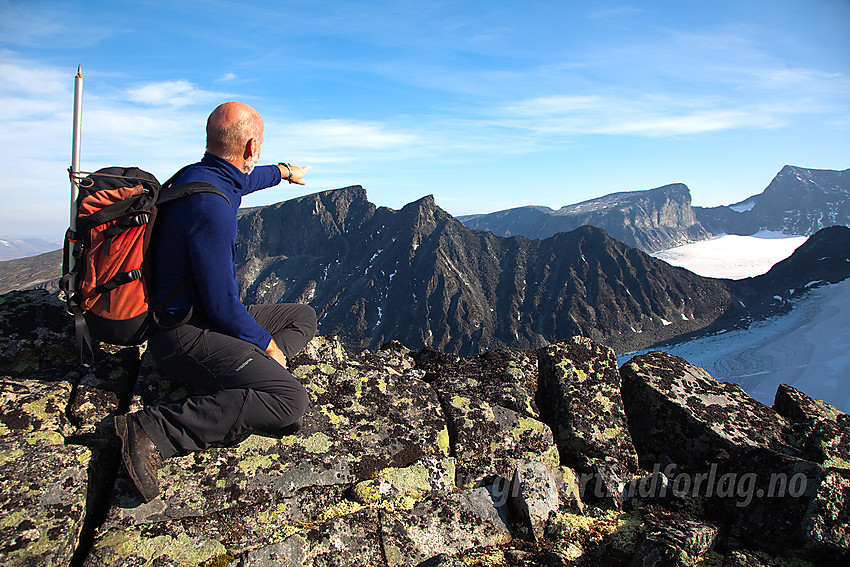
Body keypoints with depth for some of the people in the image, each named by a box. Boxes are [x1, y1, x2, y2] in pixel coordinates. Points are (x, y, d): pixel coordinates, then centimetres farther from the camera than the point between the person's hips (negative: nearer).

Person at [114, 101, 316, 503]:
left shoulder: (197, 175, 6)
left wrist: (283, 171, 50)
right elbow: (222, 305, -25)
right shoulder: (210, 205, -26)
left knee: (303, 317, 17)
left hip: (203, 317, 10)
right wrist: (267, 344, -9)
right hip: (186, 337, -10)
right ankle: (152, 431, -21)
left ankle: (245, 386, -4)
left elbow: (245, 179, 32)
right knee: (291, 401, -25)